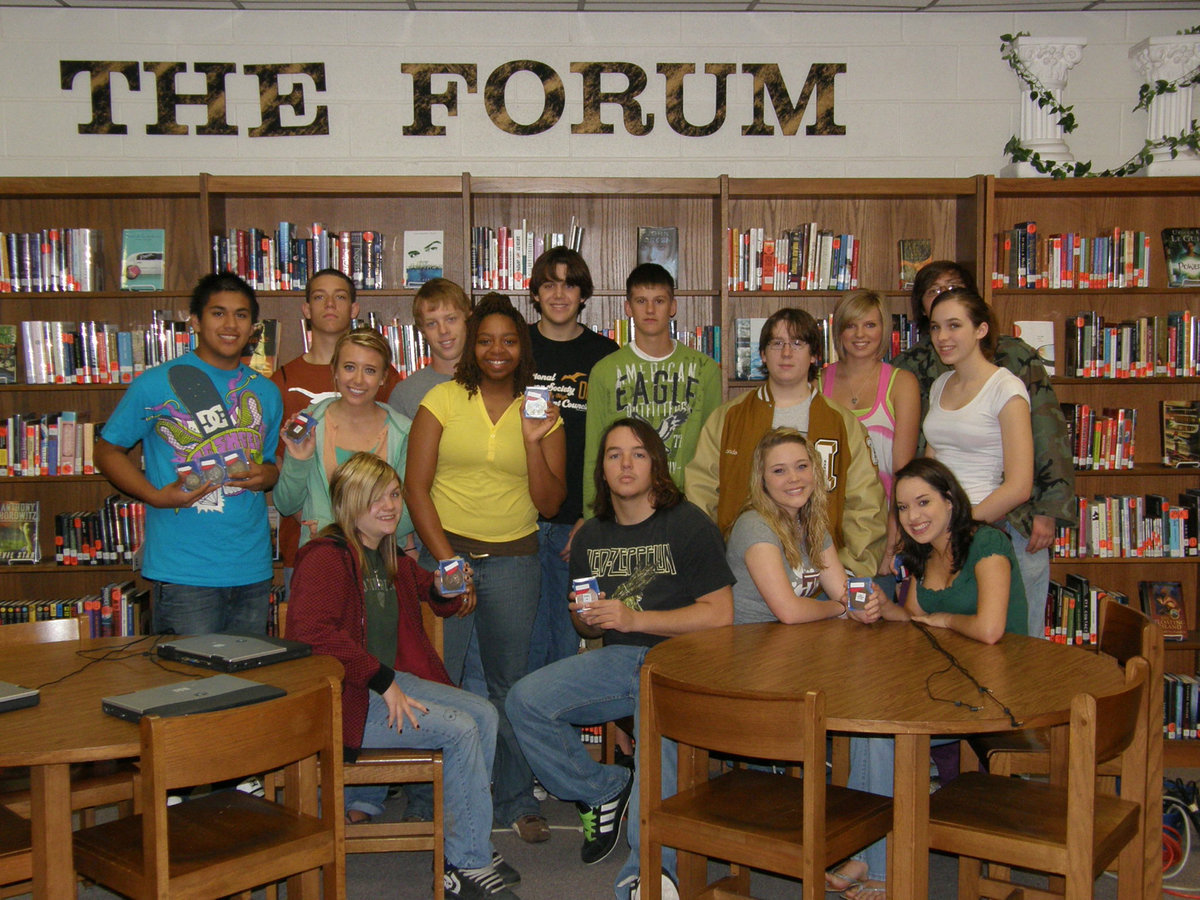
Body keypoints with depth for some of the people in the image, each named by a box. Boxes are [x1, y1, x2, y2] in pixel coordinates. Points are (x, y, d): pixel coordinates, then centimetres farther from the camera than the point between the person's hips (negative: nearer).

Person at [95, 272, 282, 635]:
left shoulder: (266, 392, 12)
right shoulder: (156, 385, -2)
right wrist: (156, 496, -12)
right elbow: (107, 450, 4)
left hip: (253, 572, 5)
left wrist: (266, 475, -2)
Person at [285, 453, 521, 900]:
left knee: (484, 713, -6)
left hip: (389, 679, 9)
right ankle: (467, 863, -7)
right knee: (461, 730, -19)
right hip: (343, 697, -9)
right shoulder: (326, 558, -13)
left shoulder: (392, 560, 15)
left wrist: (443, 589, 6)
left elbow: (426, 588, 33)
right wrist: (383, 682, -25)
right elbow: (313, 632, -26)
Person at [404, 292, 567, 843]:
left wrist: (534, 442, -10)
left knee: (510, 683, 7)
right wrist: (445, 559, -9)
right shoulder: (443, 400, 1)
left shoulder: (542, 411, 7)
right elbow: (416, 487, -2)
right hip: (446, 550, -2)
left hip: (514, 559, 2)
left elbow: (549, 504, 3)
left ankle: (516, 802, 21)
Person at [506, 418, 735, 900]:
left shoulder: (689, 525, -3)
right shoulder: (590, 537, 16)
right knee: (525, 700, -14)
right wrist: (588, 619, 1)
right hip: (615, 659, 6)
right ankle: (604, 791, 3)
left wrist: (634, 618, -14)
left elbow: (720, 614, -9)